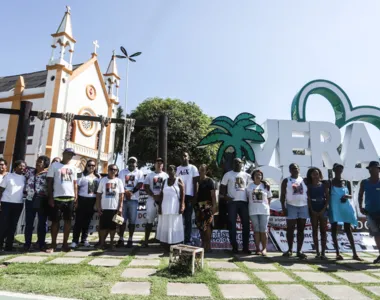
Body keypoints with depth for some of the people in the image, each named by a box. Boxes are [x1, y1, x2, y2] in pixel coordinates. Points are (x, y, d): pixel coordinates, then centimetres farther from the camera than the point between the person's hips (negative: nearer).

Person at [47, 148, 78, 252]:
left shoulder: (73, 168, 13)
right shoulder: (54, 165, 2)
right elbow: (49, 182, -1)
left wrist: (76, 197, 7)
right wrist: (50, 197, -7)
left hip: (70, 198, 4)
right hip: (57, 197, -4)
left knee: (68, 221, 7)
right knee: (55, 221, 3)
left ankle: (65, 244, 16)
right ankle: (53, 244, 13)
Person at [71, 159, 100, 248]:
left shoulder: (98, 177, 11)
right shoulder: (82, 175, 0)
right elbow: (77, 188, -4)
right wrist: (76, 200, -10)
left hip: (93, 201, 4)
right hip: (82, 200, -3)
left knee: (87, 221, 12)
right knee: (79, 221, -1)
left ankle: (84, 239, 22)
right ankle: (75, 240, 7)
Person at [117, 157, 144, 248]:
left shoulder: (139, 173, 7)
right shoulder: (122, 172, 13)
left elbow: (140, 184, -4)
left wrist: (131, 192, -15)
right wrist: (125, 192, -13)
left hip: (133, 199, -1)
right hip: (123, 199, 2)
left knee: (132, 221, 1)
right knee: (122, 220, 4)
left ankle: (130, 239, 8)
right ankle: (121, 239, 12)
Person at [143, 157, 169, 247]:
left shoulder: (165, 175, 10)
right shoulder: (150, 175, 10)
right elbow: (146, 187, 2)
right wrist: (154, 196, -11)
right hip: (151, 199, 0)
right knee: (149, 220, 1)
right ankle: (146, 240, 6)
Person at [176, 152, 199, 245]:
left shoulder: (193, 168, 1)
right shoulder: (178, 169, 10)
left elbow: (195, 183, -1)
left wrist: (195, 196, -8)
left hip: (189, 195, -3)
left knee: (188, 218, 3)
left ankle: (188, 239, 9)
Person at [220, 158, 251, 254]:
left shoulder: (246, 175, 13)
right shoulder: (228, 174, 6)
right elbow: (222, 187, 4)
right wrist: (225, 196, -13)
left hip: (244, 202, 3)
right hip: (232, 202, -2)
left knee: (246, 224, 4)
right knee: (232, 225, 0)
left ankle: (246, 247, 14)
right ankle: (234, 247, 9)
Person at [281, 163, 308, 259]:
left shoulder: (304, 180, 9)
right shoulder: (286, 181, 1)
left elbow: (308, 194, 11)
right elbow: (282, 195, -2)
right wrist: (283, 207, -11)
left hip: (303, 207, 3)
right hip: (291, 206, -3)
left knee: (301, 230, 5)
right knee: (290, 229, 2)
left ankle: (299, 251, 11)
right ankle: (290, 249, 12)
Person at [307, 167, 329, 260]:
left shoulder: (324, 185, 4)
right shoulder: (308, 186, 3)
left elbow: (328, 198, 0)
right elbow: (308, 199, -1)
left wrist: (323, 209, -9)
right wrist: (312, 210, -9)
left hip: (323, 210, 0)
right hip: (313, 210, 0)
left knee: (323, 231, 1)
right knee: (315, 231, 4)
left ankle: (323, 253, 4)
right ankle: (317, 252, 10)